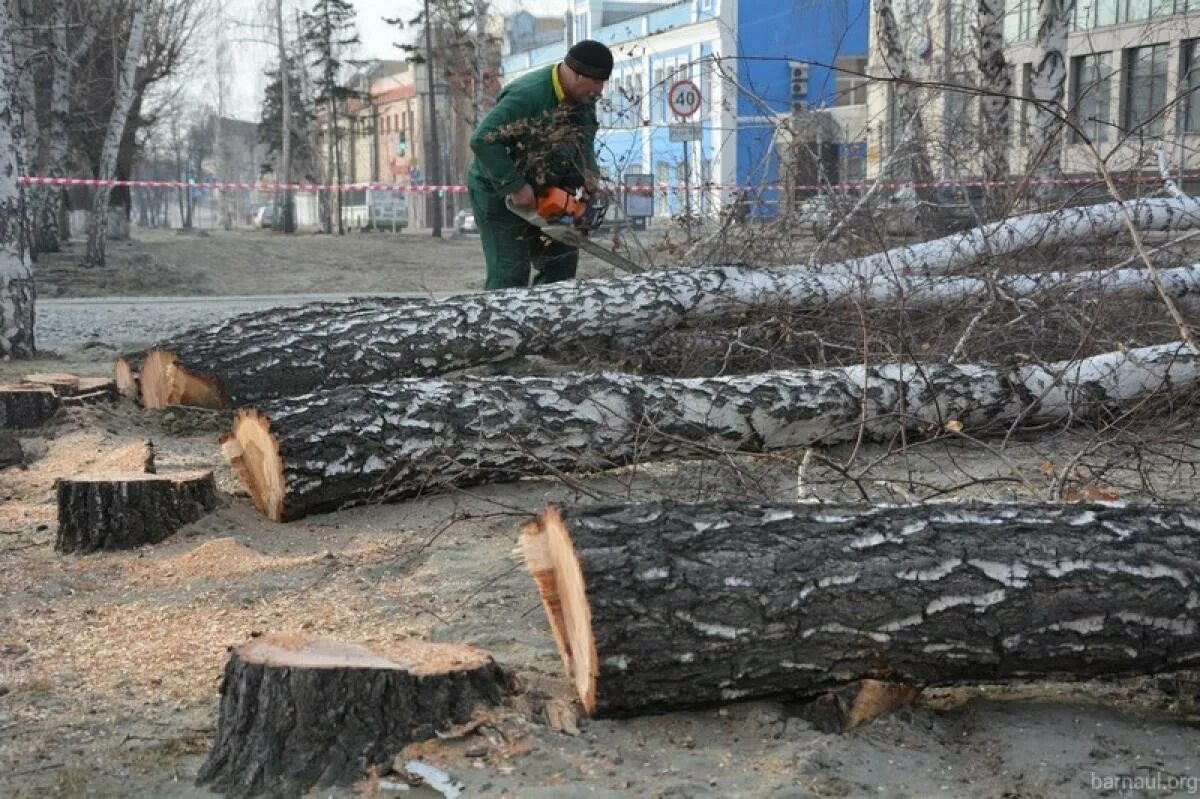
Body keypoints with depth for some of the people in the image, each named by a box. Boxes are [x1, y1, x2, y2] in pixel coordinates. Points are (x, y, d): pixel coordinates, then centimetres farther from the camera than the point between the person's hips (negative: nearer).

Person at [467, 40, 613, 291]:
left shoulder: (584, 99, -4)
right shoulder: (527, 94, -30)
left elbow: (583, 140, 5)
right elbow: (483, 140, -34)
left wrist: (589, 177, -16)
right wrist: (515, 188, -32)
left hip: (541, 193, 8)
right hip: (497, 192, -8)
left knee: (562, 260, 8)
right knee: (511, 273, -11)